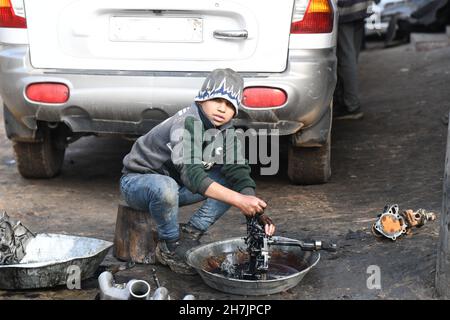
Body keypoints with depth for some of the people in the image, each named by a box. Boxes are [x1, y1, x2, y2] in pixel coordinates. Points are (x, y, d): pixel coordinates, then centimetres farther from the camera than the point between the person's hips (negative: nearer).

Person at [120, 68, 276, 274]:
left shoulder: (226, 132, -5)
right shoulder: (185, 124, -29)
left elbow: (238, 171, -14)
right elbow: (191, 174, -42)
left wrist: (256, 211, -30)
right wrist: (237, 200, -49)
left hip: (177, 184, 7)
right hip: (137, 180, -7)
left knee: (233, 182, -8)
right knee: (165, 187, -41)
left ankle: (190, 235, -8)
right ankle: (170, 247, -15)